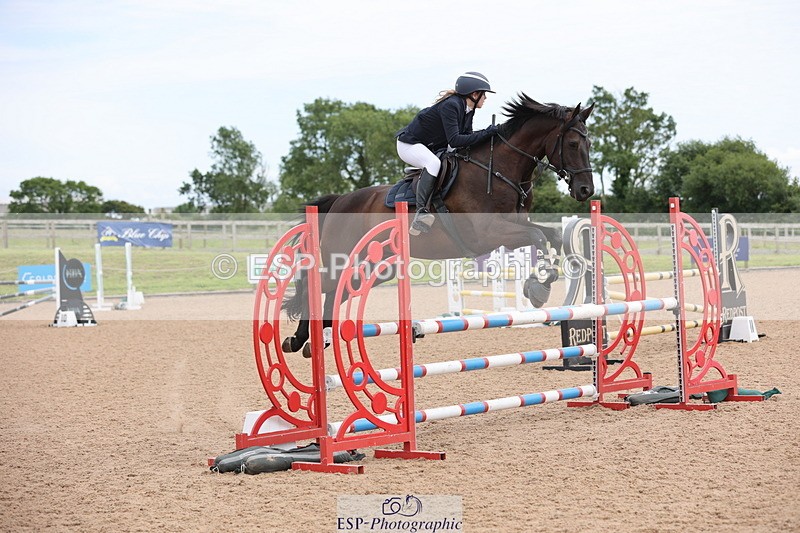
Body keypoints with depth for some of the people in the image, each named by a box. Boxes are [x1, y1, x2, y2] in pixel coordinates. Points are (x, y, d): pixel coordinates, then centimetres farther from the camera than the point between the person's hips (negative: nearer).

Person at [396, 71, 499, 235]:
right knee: (434, 163, -36)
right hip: (409, 145, -10)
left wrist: (489, 133, -11)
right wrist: (484, 134, -34)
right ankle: (421, 211, -42)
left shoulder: (468, 109, 1)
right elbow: (454, 140, -36)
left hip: (431, 147, 10)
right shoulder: (450, 105, -28)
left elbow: (466, 136, 4)